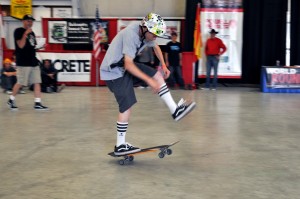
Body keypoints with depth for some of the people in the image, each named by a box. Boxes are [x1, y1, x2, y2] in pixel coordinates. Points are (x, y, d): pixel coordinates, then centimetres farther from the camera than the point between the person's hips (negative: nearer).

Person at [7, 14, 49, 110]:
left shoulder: (32, 33, 18)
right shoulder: (18, 31, -5)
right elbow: (21, 45, -15)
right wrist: (25, 34, -20)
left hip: (33, 62, 8)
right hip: (23, 62, -8)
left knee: (37, 82, 1)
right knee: (20, 83, -2)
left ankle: (37, 103, 3)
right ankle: (11, 100, 18)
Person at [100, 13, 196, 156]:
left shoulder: (146, 32, -3)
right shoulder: (131, 34, -30)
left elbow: (155, 47, 20)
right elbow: (128, 65, -35)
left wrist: (163, 65, 12)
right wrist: (149, 80, -35)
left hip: (125, 66, 9)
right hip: (113, 71, -9)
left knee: (157, 75, 0)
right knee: (127, 106, -10)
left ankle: (175, 110, 4)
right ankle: (120, 146, 2)